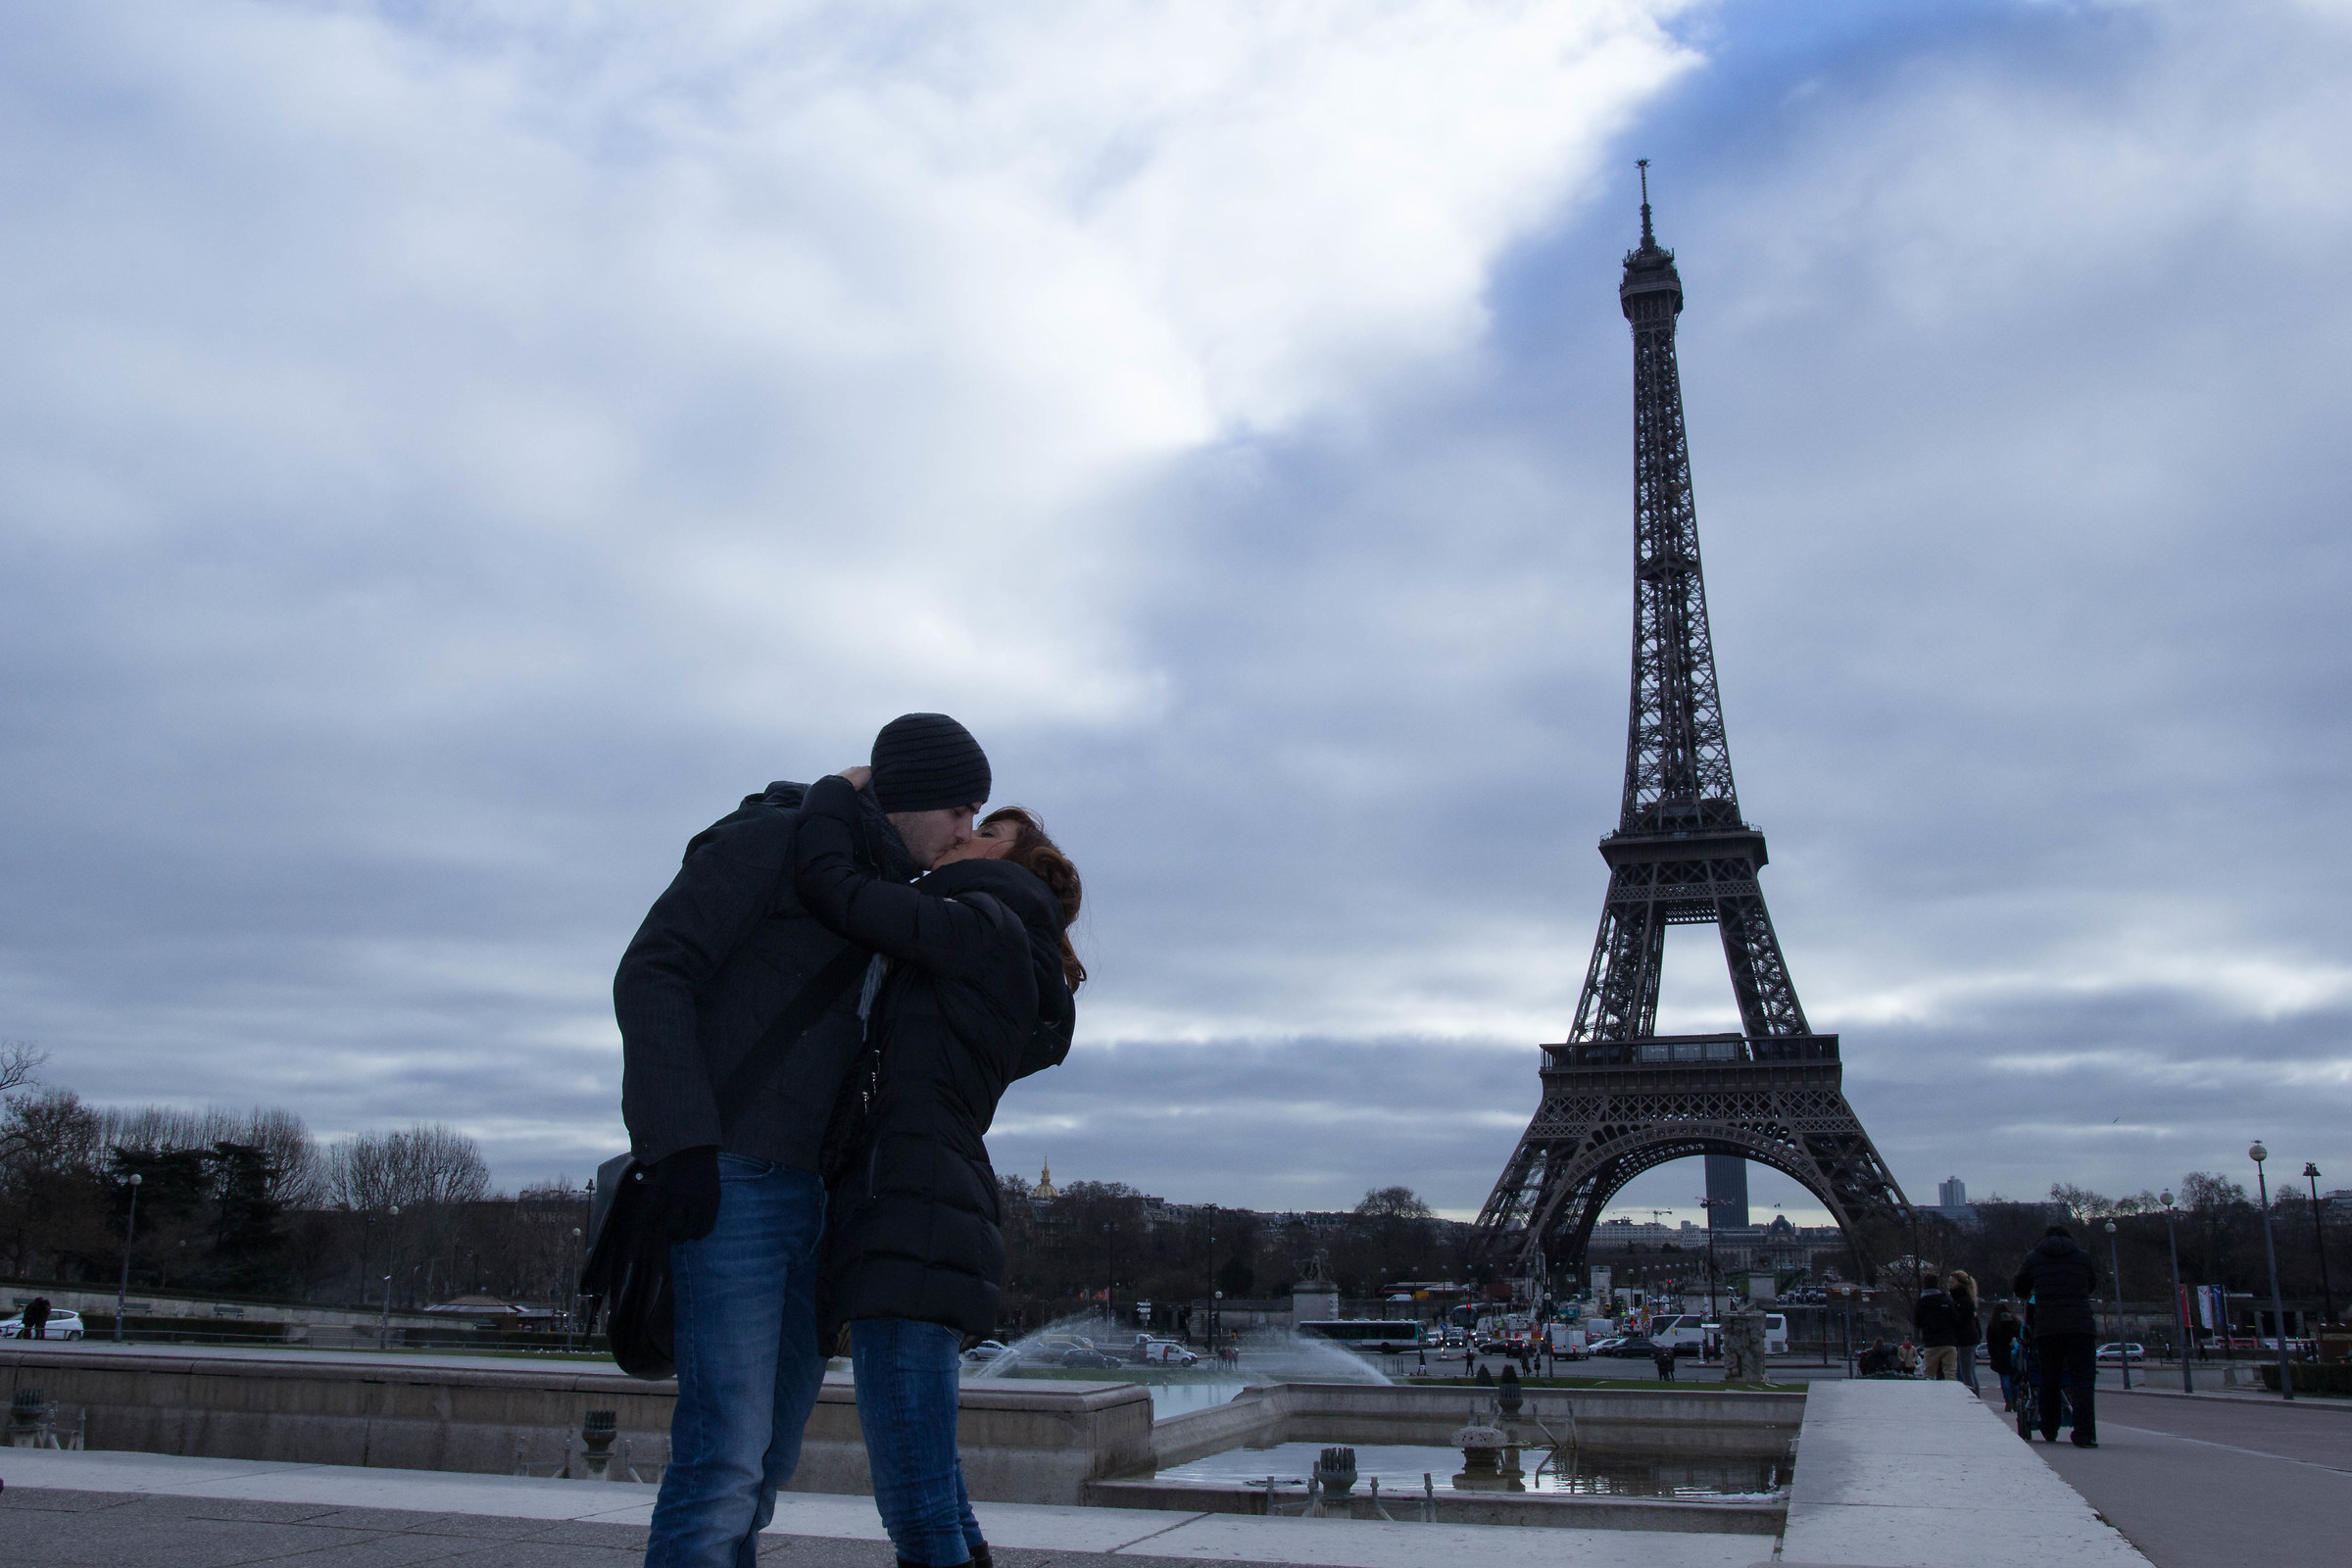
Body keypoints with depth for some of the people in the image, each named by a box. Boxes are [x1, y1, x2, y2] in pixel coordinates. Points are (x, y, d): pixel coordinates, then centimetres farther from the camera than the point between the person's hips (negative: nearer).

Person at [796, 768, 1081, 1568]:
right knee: (933, 1502, 13)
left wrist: (837, 793, 10)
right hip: (908, 1227, 10)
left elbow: (833, 887, -7)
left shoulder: (986, 924, 0)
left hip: (910, 1226, -10)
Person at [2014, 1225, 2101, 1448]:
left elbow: (2018, 1287, 22)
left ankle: (2049, 1432, 20)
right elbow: (2093, 1286, 26)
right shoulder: (2082, 1256, 12)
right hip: (2081, 1326, -1)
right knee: (2082, 1380, -3)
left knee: (2049, 1380, 12)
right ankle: (2084, 1435, -13)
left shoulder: (2033, 1258, 12)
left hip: (2046, 1327, 1)